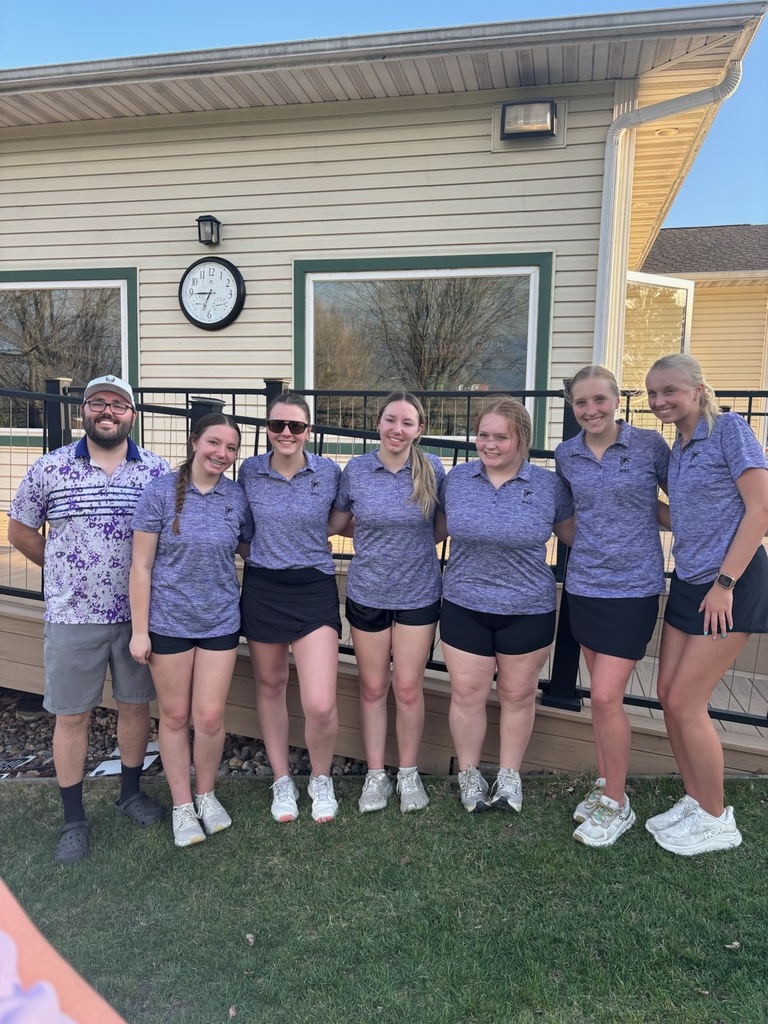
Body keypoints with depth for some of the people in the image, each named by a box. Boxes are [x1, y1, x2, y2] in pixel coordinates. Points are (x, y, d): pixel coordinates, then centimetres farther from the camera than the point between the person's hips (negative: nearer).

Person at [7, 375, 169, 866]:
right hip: (72, 617, -1)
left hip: (138, 613, 1)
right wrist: (65, 570, 5)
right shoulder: (49, 468, -1)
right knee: (72, 715, 7)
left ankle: (131, 793, 34)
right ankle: (74, 819, 24)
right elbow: (21, 530, 9)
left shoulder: (158, 471, 0)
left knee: (136, 704, 13)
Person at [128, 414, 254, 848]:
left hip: (221, 621, 2)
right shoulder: (161, 493, -9)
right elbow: (141, 565, -7)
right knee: (175, 717, 11)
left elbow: (249, 551, 12)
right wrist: (139, 629, -8)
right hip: (168, 621, -1)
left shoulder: (238, 498, -2)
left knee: (210, 717, 5)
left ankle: (206, 794, 32)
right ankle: (182, 804, 30)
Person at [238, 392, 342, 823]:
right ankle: (283, 781, 36)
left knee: (320, 705, -10)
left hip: (314, 590, -2)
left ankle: (321, 779, 22)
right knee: (270, 686, 15)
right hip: (262, 589, 2)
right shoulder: (250, 471, -1)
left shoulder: (330, 472, -6)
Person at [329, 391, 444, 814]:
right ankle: (376, 774, 28)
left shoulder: (432, 470, -7)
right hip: (367, 593, 1)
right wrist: (376, 531, -4)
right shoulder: (355, 470, -6)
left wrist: (418, 541, -6)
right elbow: (334, 523, 6)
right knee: (373, 687, 11)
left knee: (408, 687, 7)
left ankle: (409, 773, 28)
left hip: (418, 594, -1)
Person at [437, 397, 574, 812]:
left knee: (518, 693, 13)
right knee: (467, 693, 7)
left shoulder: (549, 485, -5)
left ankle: (509, 775, 34)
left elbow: (576, 534, 7)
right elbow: (438, 529, 12)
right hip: (464, 606, 1)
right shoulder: (457, 479, -1)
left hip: (528, 610, -1)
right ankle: (469, 774, 30)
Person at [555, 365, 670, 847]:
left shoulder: (650, 445, -6)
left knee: (606, 696, -6)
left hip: (633, 588, -4)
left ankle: (616, 805, 14)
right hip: (584, 585, 4)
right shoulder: (566, 455, 4)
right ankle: (606, 784, 32)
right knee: (605, 694, 14)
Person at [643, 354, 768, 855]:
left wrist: (724, 583, -18)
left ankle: (717, 820, 18)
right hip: (688, 583, 8)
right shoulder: (678, 447, 11)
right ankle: (694, 802, 29)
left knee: (685, 703, -3)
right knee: (670, 696, 10)